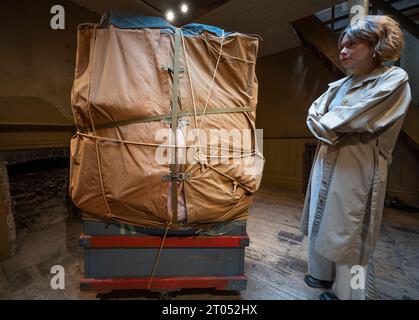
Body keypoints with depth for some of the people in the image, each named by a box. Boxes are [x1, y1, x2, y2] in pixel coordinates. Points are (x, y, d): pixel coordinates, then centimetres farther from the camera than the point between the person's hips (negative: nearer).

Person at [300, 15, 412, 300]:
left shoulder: (395, 79, -3)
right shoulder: (339, 85, 15)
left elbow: (355, 119, -16)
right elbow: (314, 115, 8)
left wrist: (325, 125, -2)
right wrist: (331, 132, -9)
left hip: (358, 169, -6)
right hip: (326, 165, 7)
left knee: (349, 232, 3)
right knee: (323, 222, 15)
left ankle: (346, 292, 24)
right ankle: (323, 274, 35)